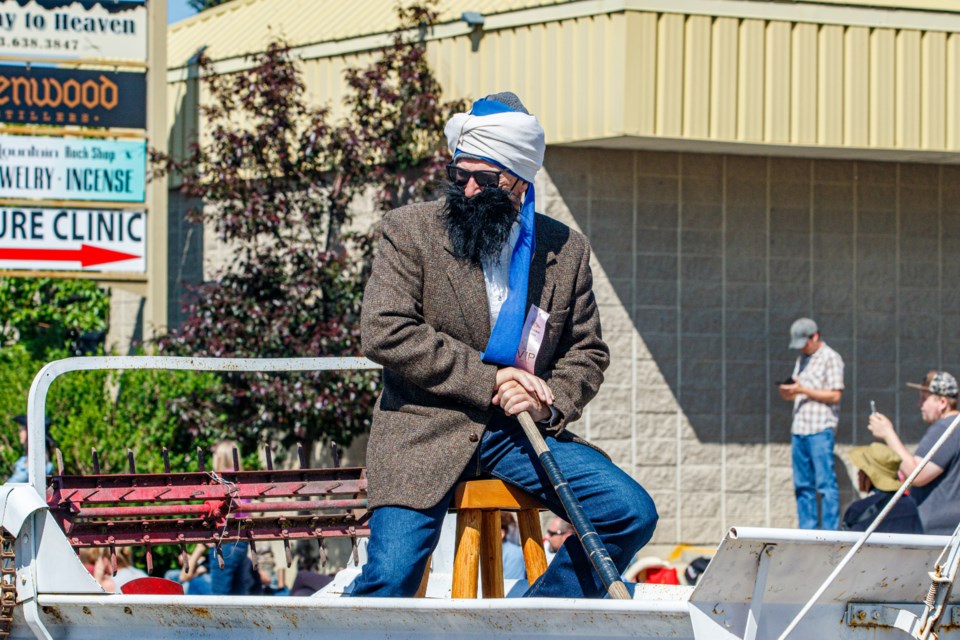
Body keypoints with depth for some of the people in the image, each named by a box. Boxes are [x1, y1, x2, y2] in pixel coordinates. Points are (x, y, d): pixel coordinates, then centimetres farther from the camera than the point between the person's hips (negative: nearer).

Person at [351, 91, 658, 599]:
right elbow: (384, 332, -11)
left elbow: (587, 352, 17)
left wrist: (550, 404, -6)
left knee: (632, 513, -12)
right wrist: (487, 380, -15)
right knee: (391, 577, -22)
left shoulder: (565, 250, 9)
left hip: (524, 432, 4)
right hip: (427, 428, -4)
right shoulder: (409, 230, 0)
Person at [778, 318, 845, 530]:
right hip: (799, 429, 8)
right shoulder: (802, 359, 20)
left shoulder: (830, 358, -3)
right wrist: (787, 392, 1)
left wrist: (803, 390, -15)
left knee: (825, 484, -9)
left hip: (820, 430, -8)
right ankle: (807, 531, 10)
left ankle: (830, 534, -9)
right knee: (802, 485, 6)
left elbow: (835, 395, -10)